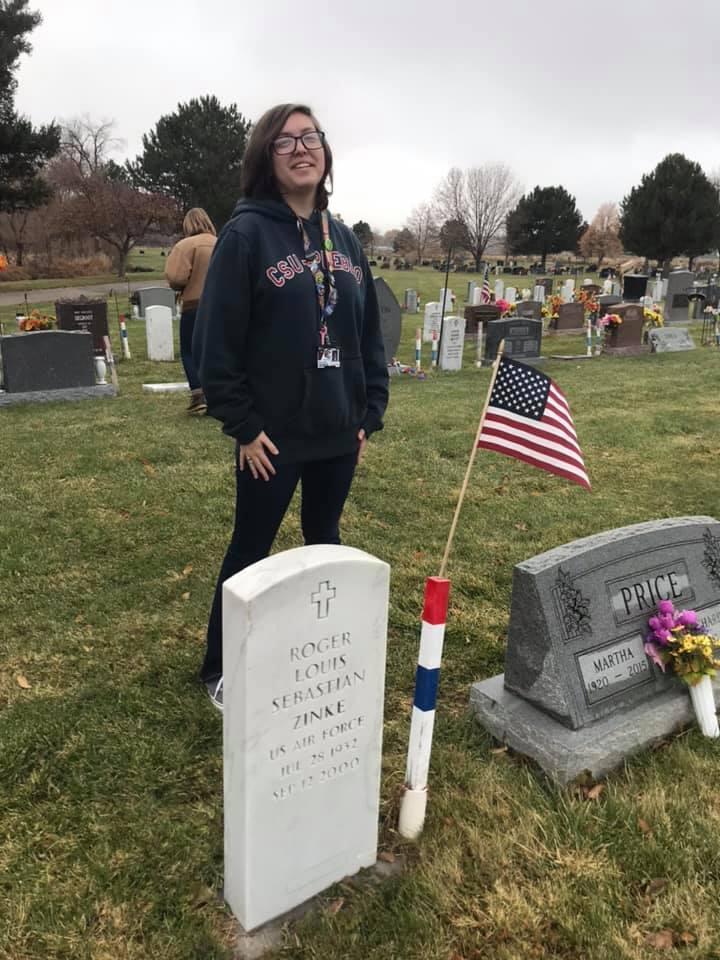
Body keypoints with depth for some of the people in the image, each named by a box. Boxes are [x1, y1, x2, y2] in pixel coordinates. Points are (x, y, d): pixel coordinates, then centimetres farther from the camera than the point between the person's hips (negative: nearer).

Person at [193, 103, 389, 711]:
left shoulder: (344, 239, 9)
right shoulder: (246, 234, -9)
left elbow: (370, 334, 12)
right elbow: (217, 340, -12)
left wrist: (371, 412, 7)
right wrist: (243, 426, -14)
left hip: (338, 431, 6)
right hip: (273, 432, -5)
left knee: (325, 541, 18)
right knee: (250, 551, 6)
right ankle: (220, 672, 25)